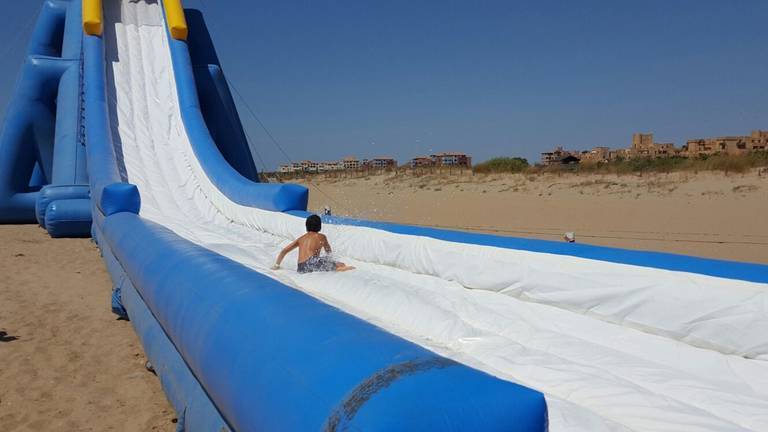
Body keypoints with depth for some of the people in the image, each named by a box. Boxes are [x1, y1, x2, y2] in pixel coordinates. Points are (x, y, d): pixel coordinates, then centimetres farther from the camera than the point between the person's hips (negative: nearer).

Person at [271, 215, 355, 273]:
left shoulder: (301, 238, 26)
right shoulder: (322, 237, 17)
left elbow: (284, 250, 23)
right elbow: (329, 252, 34)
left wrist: (276, 265, 32)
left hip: (301, 269, 5)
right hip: (311, 262, -5)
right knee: (342, 265, -7)